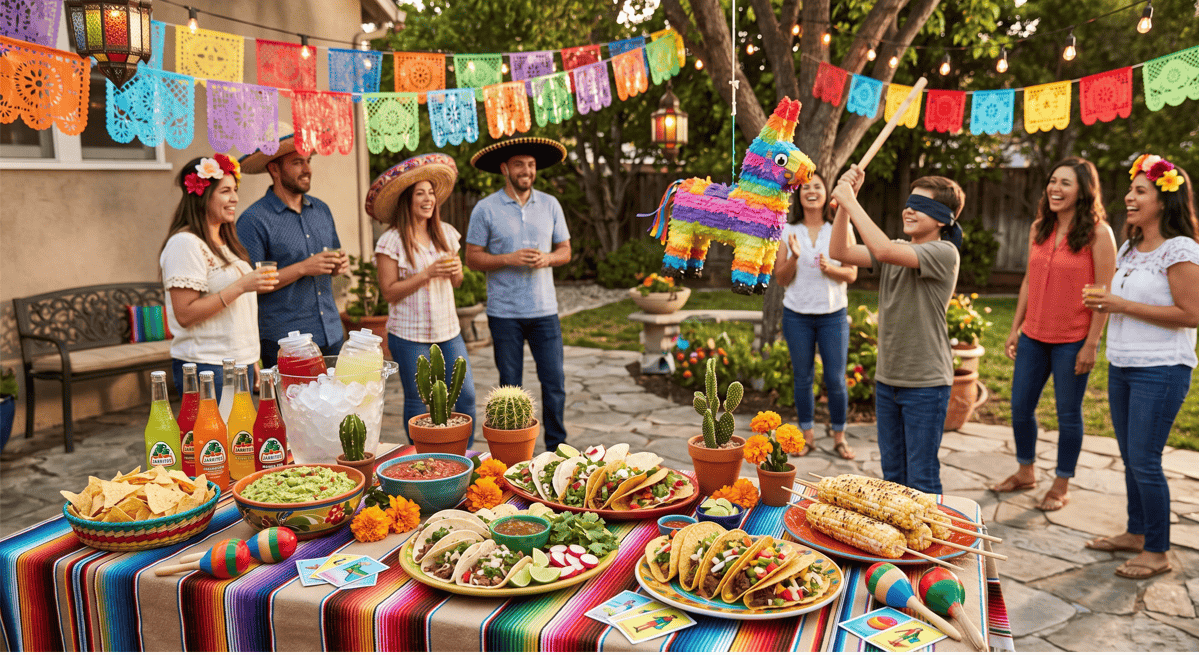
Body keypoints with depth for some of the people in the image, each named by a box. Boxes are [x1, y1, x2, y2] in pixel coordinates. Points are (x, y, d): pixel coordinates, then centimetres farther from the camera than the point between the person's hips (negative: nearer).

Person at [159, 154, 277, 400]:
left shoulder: (225, 241, 16)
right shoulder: (185, 244, -12)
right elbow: (184, 314, -18)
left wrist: (252, 359, 19)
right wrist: (240, 287, -21)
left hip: (241, 361, 8)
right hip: (206, 367, -8)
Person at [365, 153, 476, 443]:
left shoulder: (446, 233, 8)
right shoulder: (391, 241, -9)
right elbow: (389, 291, -12)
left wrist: (457, 271, -7)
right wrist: (427, 273, -19)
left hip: (448, 330, 5)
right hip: (409, 335, -5)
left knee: (465, 396, 3)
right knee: (417, 402, 6)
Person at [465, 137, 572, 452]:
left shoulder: (550, 205, 7)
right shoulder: (485, 209, -2)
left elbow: (565, 250, 11)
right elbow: (473, 257, -3)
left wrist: (547, 258, -10)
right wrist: (509, 259, -16)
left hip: (544, 310, 2)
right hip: (504, 312, -2)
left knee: (555, 381, 2)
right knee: (510, 385, 7)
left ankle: (557, 447, 17)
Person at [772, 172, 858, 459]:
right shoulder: (787, 231, 3)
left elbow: (851, 274, 1)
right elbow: (781, 278, 2)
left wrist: (829, 269, -19)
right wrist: (794, 257, -17)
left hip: (833, 315, -1)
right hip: (797, 316, 1)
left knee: (835, 379, 1)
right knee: (802, 378, 8)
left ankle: (839, 436, 18)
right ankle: (807, 435, 22)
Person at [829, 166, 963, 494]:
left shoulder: (944, 253, -14)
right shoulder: (898, 249, 8)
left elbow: (883, 250, -29)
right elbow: (840, 252, -2)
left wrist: (851, 201, -22)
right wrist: (843, 202, -11)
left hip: (925, 383, -7)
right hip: (887, 378, 7)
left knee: (921, 479, 1)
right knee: (892, 475, 17)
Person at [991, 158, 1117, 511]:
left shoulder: (1098, 234, -10)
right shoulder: (1039, 229, 6)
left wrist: (1091, 344, -14)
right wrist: (1015, 329, 11)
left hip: (1072, 341, -5)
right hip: (1034, 336, 6)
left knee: (1068, 414, 7)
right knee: (1020, 408, 12)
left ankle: (1062, 485, 23)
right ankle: (1025, 471, 33)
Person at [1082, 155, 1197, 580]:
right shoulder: (1130, 249, 13)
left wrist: (1124, 306, -18)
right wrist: (1104, 304, 4)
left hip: (1161, 370, -8)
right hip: (1122, 367, 8)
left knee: (1144, 460, -6)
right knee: (1130, 458, 14)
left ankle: (1158, 551, 8)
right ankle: (1136, 533, 28)